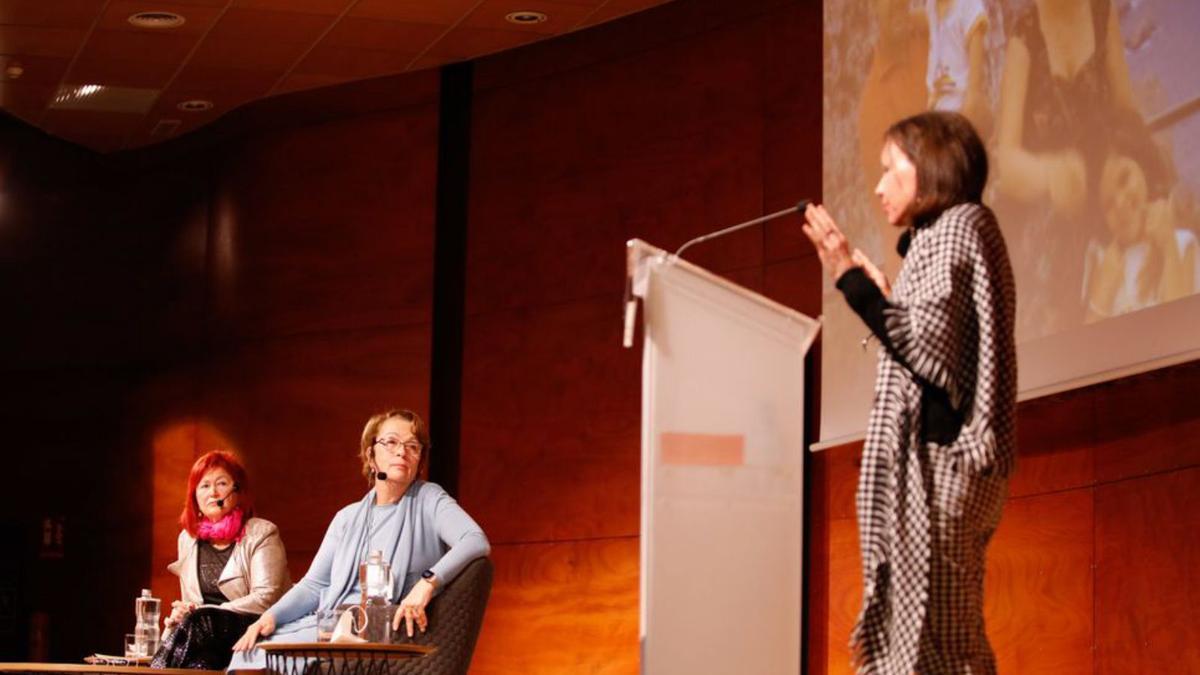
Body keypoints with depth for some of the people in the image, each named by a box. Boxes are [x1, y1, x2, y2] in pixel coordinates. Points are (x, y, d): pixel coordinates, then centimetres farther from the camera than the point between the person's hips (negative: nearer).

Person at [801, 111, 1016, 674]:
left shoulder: (960, 225, -5)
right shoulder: (936, 235, 22)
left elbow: (932, 352, -16)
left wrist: (853, 283, -17)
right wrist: (884, 297, 24)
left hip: (935, 458, -10)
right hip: (922, 463, 10)